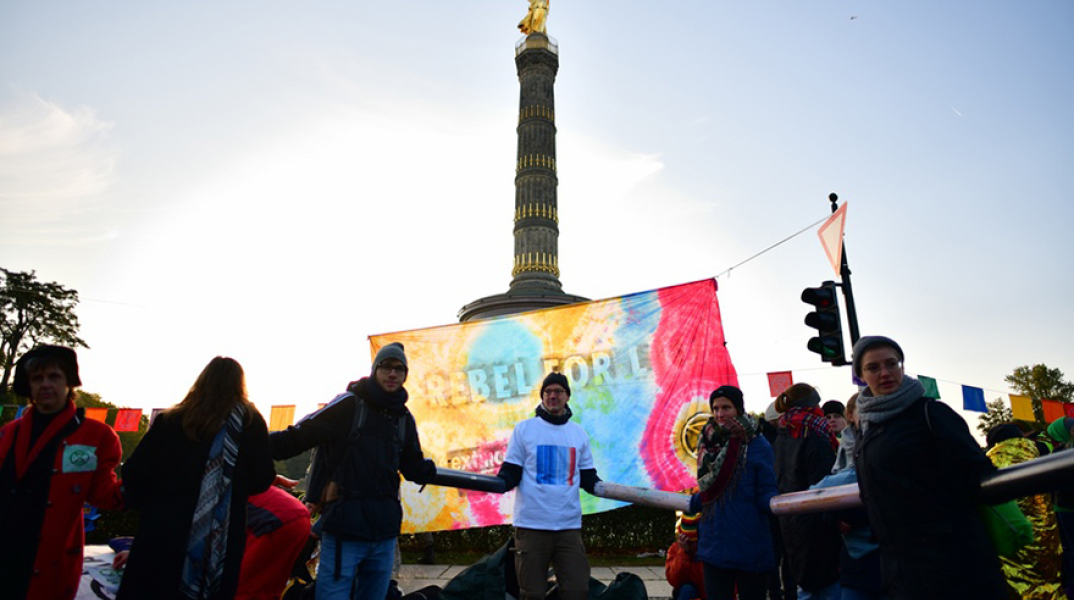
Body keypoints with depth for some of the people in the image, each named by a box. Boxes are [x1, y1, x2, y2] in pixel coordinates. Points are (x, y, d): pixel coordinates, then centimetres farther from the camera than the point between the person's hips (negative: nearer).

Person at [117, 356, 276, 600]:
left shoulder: (169, 420, 3)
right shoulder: (250, 421, -1)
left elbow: (134, 473, 2)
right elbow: (261, 480, -1)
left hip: (161, 535, 1)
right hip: (218, 548, -1)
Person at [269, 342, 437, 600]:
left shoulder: (404, 417, 11)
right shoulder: (349, 404, -4)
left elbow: (415, 468, 19)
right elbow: (297, 438, -8)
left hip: (384, 532, 5)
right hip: (344, 530, -5)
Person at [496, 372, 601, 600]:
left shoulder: (579, 433, 10)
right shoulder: (524, 428, 1)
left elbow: (589, 480, 13)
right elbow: (510, 475, -1)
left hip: (569, 526, 2)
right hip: (531, 526, -2)